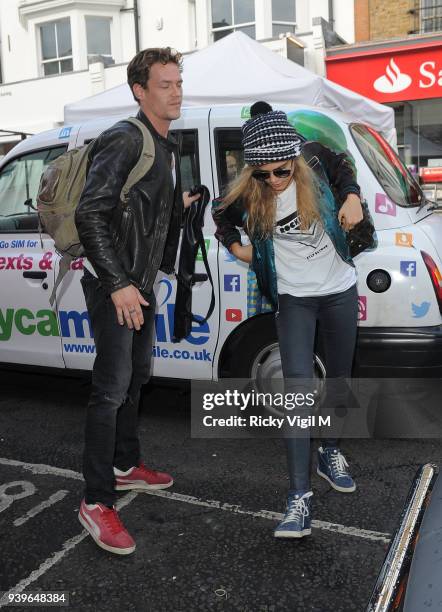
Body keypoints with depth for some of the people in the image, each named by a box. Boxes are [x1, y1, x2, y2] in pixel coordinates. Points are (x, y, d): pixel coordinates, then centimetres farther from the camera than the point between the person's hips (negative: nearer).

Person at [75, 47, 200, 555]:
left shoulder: (167, 148, 15)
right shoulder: (124, 141, -15)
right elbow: (89, 215, -22)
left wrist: (178, 205, 12)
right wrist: (118, 284, -25)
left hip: (141, 285, 10)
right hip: (113, 286, -10)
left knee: (135, 378, 17)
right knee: (111, 388, -9)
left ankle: (126, 467, 34)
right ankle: (96, 502, 2)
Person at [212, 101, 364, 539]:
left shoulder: (316, 160, -12)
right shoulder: (246, 195, -13)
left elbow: (344, 170, 11)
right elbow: (221, 216, 10)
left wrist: (352, 199, -5)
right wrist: (236, 247, -3)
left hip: (340, 291, 2)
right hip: (294, 299, -2)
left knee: (340, 379, 14)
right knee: (297, 389, -14)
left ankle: (330, 453, 39)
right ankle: (300, 497, -11)